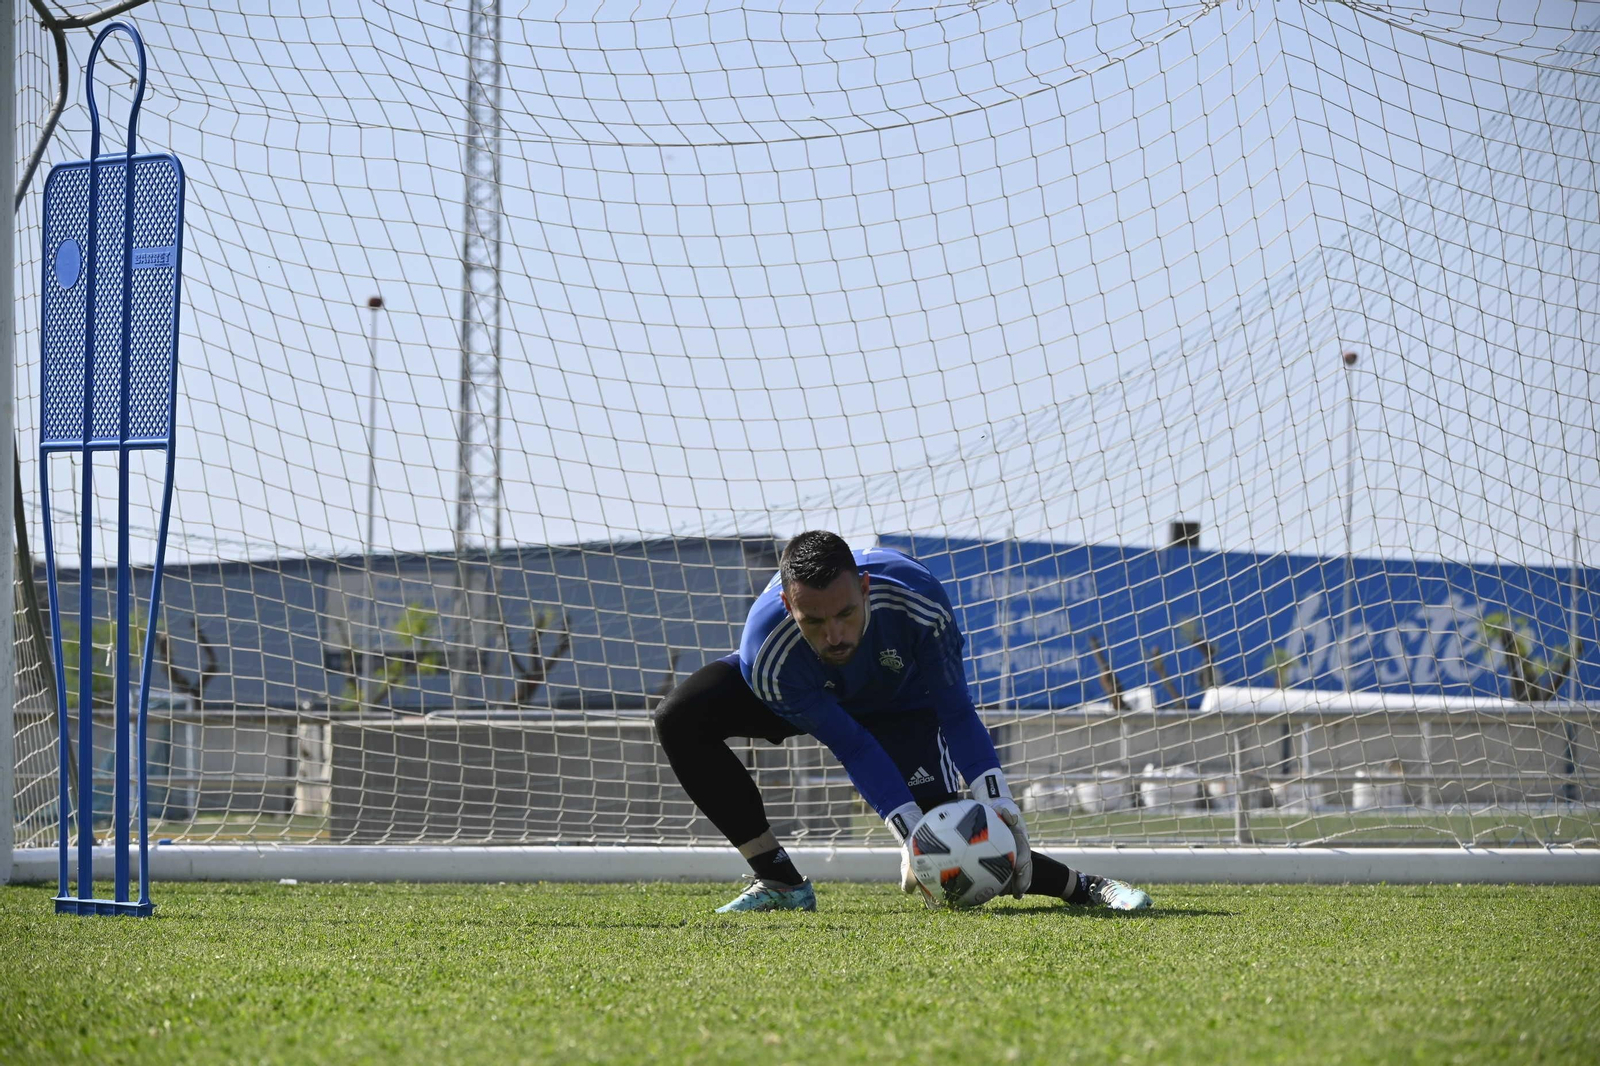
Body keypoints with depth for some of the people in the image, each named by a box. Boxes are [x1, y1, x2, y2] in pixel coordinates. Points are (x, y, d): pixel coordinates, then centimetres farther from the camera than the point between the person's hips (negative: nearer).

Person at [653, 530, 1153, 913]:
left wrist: (996, 796, -38)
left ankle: (1081, 885, -1)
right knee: (680, 719, -24)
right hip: (805, 694, 1)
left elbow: (956, 710, -27)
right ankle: (779, 882, -16)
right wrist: (909, 831, -41)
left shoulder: (915, 597, -39)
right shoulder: (768, 658, -41)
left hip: (901, 701, -1)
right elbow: (851, 747, -33)